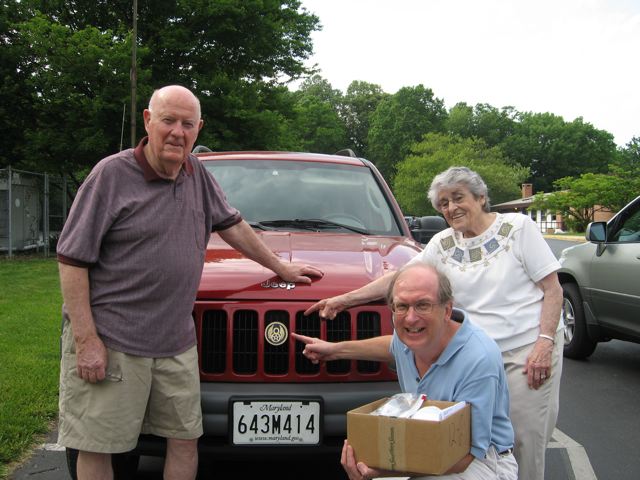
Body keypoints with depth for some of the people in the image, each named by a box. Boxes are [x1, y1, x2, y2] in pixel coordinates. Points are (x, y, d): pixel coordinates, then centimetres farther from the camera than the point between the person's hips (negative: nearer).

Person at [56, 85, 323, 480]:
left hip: (176, 343, 6)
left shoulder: (197, 174, 8)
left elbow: (232, 225, 23)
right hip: (110, 341, -5)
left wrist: (281, 268, 26)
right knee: (97, 447, 2)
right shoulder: (113, 174, -10)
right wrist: (86, 340, -16)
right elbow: (72, 260, -11)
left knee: (186, 439, 11)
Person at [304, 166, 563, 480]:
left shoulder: (518, 227, 0)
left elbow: (552, 290, -2)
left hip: (528, 348, -3)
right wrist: (345, 299, 6)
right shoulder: (442, 245, 11)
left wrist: (544, 342, -13)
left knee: (525, 438, -5)